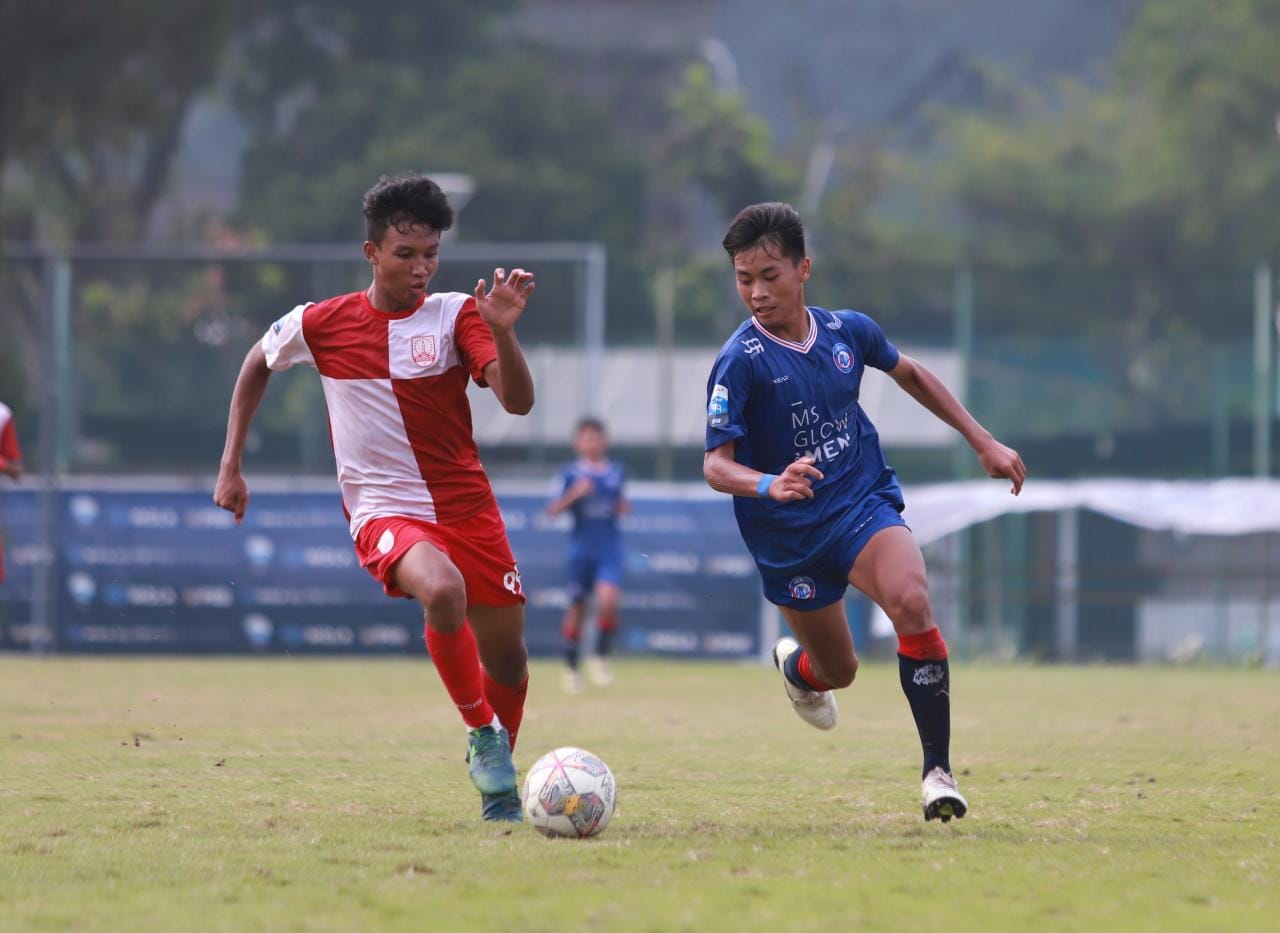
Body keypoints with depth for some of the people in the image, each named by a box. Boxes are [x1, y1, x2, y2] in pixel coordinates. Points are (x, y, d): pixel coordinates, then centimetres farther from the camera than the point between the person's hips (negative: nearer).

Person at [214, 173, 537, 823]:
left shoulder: (456, 315, -4)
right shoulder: (323, 323, -2)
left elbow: (518, 402, -15)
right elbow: (258, 363, 19)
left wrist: (502, 330, -33)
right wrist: (231, 466, 16)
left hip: (466, 504, 2)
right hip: (383, 512, -2)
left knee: (506, 658, 6)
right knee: (442, 588, -35)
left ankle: (497, 780, 35)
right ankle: (482, 731, -13)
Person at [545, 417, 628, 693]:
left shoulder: (617, 472, 7)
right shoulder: (570, 474, -2)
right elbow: (553, 510, -7)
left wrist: (624, 506, 2)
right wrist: (573, 494, -22)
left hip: (609, 548, 1)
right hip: (580, 547, -1)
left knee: (608, 600, -19)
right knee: (576, 606, 5)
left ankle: (601, 657, 0)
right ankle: (571, 666, 22)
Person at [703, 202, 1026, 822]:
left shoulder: (848, 331, -2)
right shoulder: (740, 362, -15)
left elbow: (909, 374, 18)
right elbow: (715, 464, -20)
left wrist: (983, 443, 18)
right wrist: (770, 485, -41)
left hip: (863, 502, 2)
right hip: (787, 535, -1)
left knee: (910, 602, -28)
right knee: (838, 671, 9)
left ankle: (937, 769, -21)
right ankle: (795, 663, 51)